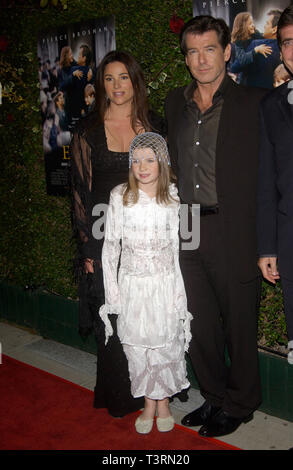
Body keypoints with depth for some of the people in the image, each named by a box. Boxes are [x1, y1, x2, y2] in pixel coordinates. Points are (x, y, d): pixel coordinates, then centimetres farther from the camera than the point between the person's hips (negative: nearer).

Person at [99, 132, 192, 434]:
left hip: (165, 282, 0)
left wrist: (179, 290, -1)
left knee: (166, 344, 7)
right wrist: (111, 289, -5)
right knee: (137, 345, 8)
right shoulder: (120, 197, -7)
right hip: (132, 284, 0)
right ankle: (149, 403, 28)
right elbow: (110, 245, -3)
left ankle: (164, 401, 29)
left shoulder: (172, 197, -5)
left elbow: (175, 245, 0)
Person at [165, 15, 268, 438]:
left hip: (233, 232, -5)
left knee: (238, 324, 9)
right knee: (200, 324, 15)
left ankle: (239, 404, 30)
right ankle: (215, 397, 36)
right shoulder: (176, 103, 12)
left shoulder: (252, 103, -4)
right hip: (187, 232, 5)